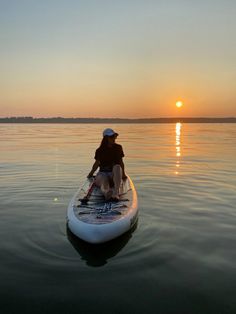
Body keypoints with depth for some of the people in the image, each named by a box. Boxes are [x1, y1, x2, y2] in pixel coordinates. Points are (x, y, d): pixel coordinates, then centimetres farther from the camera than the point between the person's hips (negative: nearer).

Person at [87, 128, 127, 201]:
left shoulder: (118, 148, 9)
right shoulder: (100, 150, 5)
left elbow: (121, 162, 14)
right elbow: (97, 163, 14)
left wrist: (123, 174, 11)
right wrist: (91, 173, 12)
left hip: (115, 174, 1)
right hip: (102, 173, -1)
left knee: (117, 167, -35)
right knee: (104, 181, -38)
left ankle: (115, 193, -53)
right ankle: (107, 192, -77)